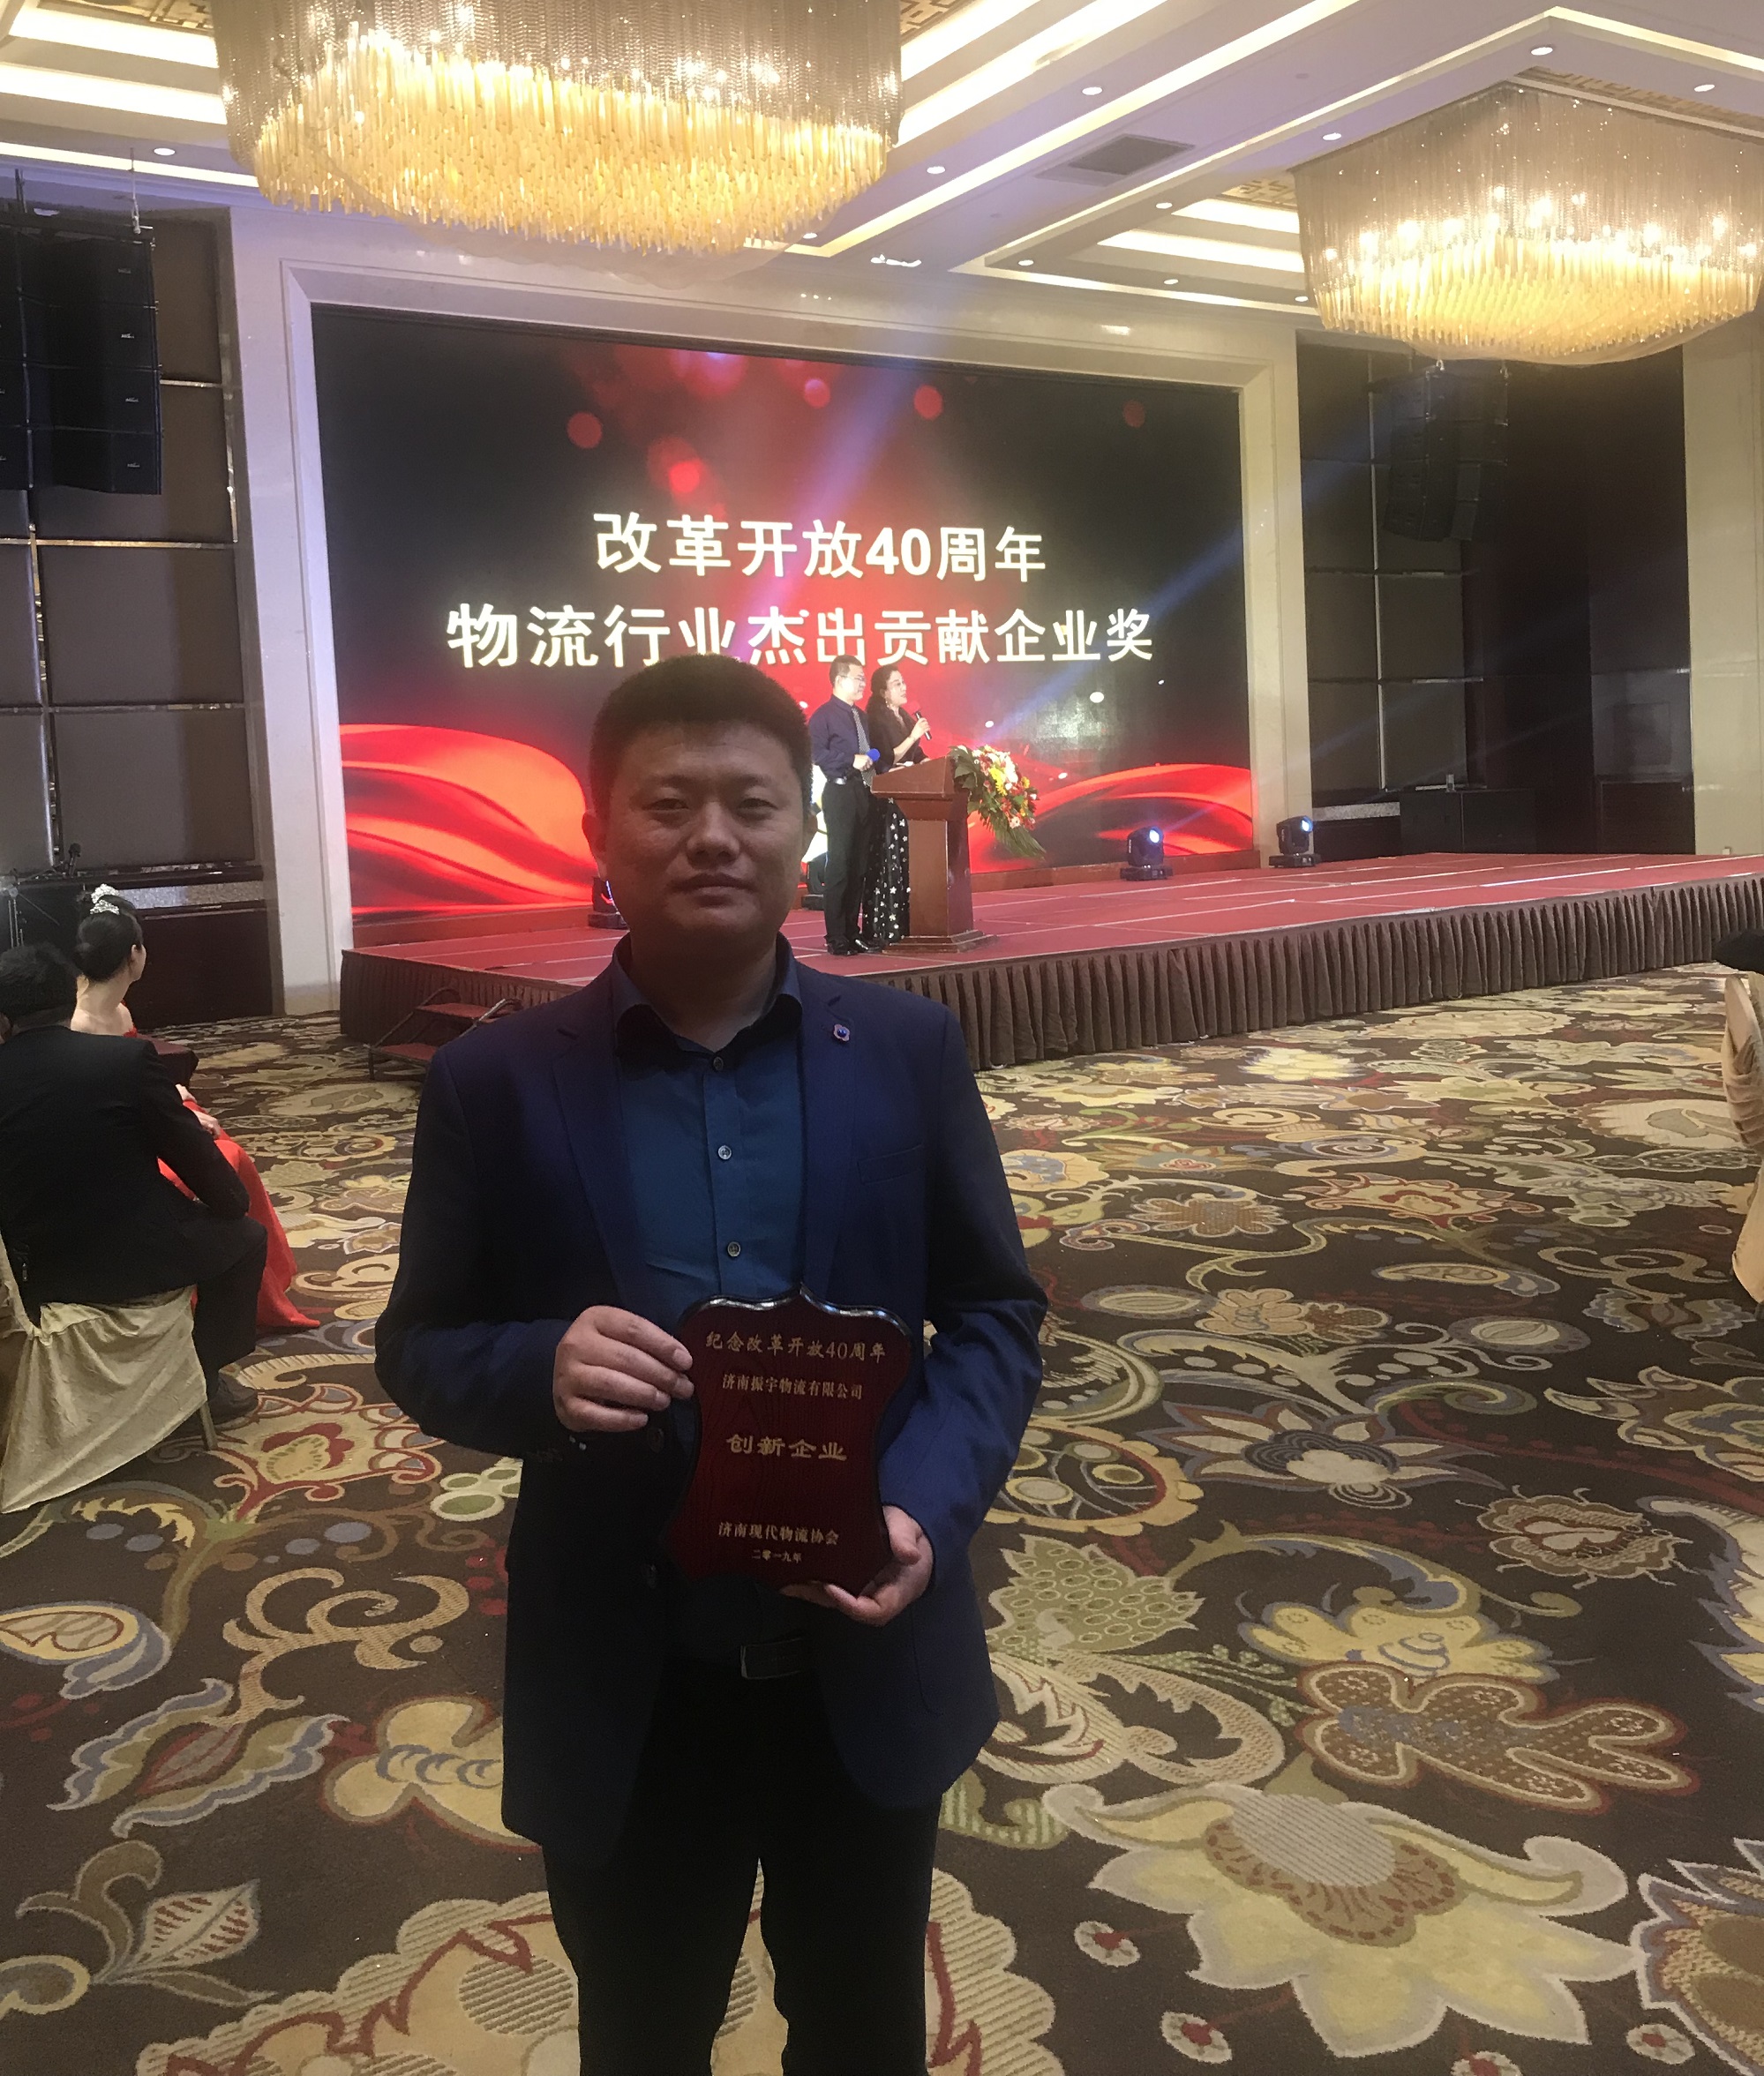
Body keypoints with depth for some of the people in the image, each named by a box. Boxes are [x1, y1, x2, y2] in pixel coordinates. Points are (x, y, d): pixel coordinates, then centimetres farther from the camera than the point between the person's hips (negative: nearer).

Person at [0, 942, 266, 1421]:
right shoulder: (128, 1057, -14)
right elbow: (190, 1153, -5)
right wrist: (235, 1204, 13)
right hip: (131, 1257, -4)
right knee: (243, 1236, 22)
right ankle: (203, 1379, 25)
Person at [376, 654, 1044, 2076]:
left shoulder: (909, 1050, -5)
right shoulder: (500, 1083, -8)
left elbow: (996, 1311, 1)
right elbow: (420, 1346, -1)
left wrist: (927, 1510, -17)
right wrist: (542, 1370, -23)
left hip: (870, 1666, 1)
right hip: (622, 1687, 0)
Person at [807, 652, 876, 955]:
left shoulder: (860, 716, 19)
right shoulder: (824, 715, -7)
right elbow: (817, 753, -18)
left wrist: (871, 761, 7)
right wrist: (851, 761, -20)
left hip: (863, 792, 8)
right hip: (840, 793, -8)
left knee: (860, 864, 9)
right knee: (840, 864, -6)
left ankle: (852, 932, 16)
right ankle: (836, 938, -2)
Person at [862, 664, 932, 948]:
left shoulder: (907, 718, 16)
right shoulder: (876, 720, -8)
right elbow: (886, 760, -15)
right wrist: (913, 737, -19)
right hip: (887, 798, -8)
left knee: (909, 861, 6)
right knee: (888, 862, -8)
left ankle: (905, 924, 10)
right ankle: (883, 930, -6)